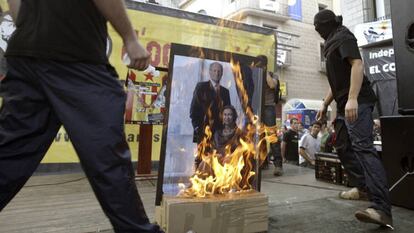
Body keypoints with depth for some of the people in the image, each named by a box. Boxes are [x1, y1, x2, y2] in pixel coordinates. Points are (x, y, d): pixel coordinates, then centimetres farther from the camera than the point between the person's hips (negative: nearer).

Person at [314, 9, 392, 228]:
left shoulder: (344, 37, -3)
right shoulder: (333, 44, 25)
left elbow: (357, 64, -20)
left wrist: (352, 98, -32)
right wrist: (325, 104, 25)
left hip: (357, 103, -10)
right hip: (345, 105, 10)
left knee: (363, 147, -21)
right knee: (342, 147, 12)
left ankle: (381, 208, -26)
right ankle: (363, 186, 24)